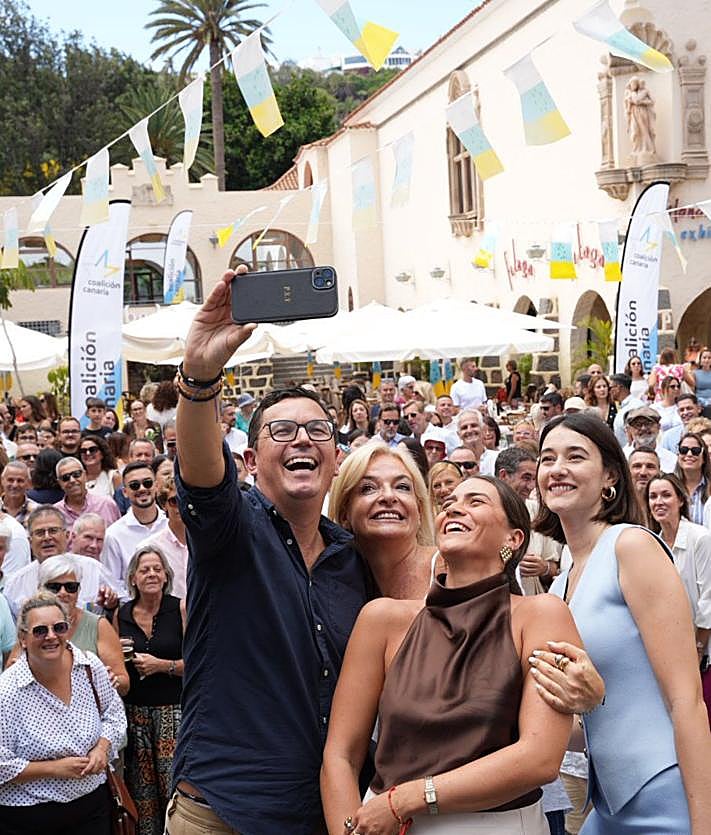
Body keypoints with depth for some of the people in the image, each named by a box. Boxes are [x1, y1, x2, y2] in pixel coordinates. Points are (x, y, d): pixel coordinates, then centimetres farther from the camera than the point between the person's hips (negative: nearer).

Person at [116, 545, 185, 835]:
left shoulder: (181, 609, -3)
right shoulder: (121, 615, 7)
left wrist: (161, 665, -14)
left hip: (173, 710, -3)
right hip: (134, 711, 3)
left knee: (175, 786, -9)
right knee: (142, 791, 6)